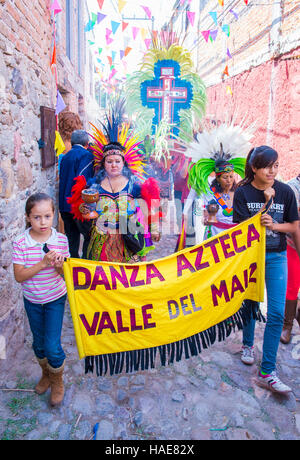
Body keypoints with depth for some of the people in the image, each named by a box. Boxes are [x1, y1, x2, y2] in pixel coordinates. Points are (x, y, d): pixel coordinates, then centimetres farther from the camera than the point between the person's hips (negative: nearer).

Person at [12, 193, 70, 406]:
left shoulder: (61, 240, -14)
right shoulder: (20, 243, -16)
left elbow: (65, 273, -5)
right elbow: (19, 276, -17)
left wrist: (60, 266, -28)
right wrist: (43, 263, -30)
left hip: (55, 298, -1)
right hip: (32, 300, 1)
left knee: (52, 345, -2)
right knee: (39, 343, 18)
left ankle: (57, 380, 28)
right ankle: (46, 373, 47)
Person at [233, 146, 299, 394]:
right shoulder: (242, 192, -6)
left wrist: (274, 225, -16)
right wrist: (266, 203, -19)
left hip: (275, 257, 1)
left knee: (276, 313, -5)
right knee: (249, 303, 14)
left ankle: (267, 373, 4)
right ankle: (248, 345, 42)